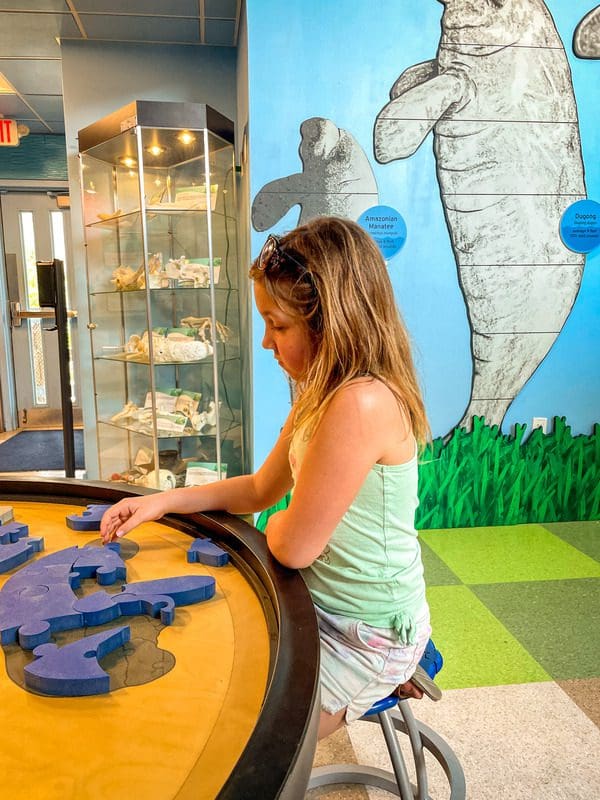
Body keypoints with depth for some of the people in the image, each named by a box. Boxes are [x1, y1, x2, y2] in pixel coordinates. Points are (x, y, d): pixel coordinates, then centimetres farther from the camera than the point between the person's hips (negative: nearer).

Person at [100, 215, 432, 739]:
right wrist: (163, 501, 2)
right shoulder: (323, 396, 3)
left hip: (364, 637, -8)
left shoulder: (362, 403, -28)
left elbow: (292, 547, -24)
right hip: (322, 609, 8)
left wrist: (276, 522, -2)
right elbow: (260, 489, 10)